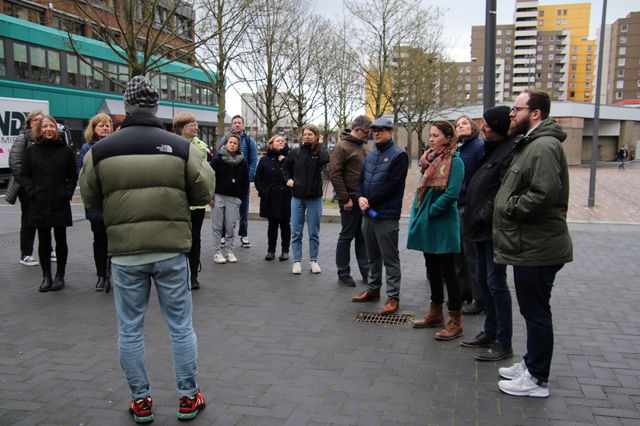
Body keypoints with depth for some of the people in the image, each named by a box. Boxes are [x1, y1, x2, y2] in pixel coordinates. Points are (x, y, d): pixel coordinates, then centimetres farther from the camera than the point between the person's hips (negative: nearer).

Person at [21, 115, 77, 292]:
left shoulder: (66, 150, -1)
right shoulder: (32, 150, 2)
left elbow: (73, 175, 3)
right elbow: (24, 174, 6)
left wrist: (68, 193, -7)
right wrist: (32, 192, -6)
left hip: (60, 204, -1)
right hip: (39, 204, 1)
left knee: (61, 241, 8)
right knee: (43, 241, 8)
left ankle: (60, 276, 20)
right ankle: (46, 276, 19)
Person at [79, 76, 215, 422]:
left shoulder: (100, 151, -4)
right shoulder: (181, 147, -6)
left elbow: (91, 201, 5)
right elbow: (204, 193, 0)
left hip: (124, 252, 1)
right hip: (171, 250, 0)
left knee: (130, 329, 14)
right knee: (180, 326, 12)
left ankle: (140, 402, 25)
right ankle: (188, 398, 22)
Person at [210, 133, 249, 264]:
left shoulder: (242, 162, 7)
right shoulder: (217, 159, 0)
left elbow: (245, 181, 11)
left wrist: (240, 197, 3)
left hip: (234, 198, 2)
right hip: (218, 196, -2)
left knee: (231, 227, 3)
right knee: (217, 227, 1)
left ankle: (229, 251, 13)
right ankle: (217, 252, 7)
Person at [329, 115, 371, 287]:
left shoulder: (361, 147, 15)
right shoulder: (342, 147, -10)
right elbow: (334, 174, -16)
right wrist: (345, 199, -17)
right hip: (351, 200, -8)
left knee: (362, 236, 13)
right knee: (347, 236, 2)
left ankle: (366, 271, 22)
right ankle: (343, 273, 13)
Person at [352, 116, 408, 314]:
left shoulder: (399, 155, -9)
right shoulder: (371, 154, 15)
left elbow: (392, 186, -16)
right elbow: (361, 179, 14)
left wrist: (369, 201, -13)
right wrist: (360, 197, -6)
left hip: (387, 215, -7)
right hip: (368, 213, 8)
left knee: (390, 258, -1)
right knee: (373, 255, 18)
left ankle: (393, 297, 6)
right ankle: (373, 289, 31)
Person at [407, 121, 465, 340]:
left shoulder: (454, 161, -11)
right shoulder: (429, 159, 12)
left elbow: (452, 193, -21)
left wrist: (430, 211, -15)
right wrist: (418, 214, 6)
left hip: (443, 223, -8)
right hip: (426, 223, 8)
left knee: (447, 271, -1)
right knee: (432, 269, 15)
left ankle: (455, 321, 8)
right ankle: (436, 313, 29)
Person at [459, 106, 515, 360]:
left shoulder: (510, 153, -16)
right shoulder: (494, 149, 15)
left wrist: (485, 216, -20)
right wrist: (475, 218, 12)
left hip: (494, 231, -10)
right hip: (482, 228, 10)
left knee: (496, 283, -3)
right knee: (483, 280, 17)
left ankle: (503, 344, 7)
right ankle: (490, 332, 30)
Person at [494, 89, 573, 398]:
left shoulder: (544, 146, -18)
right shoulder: (530, 144, 18)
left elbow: (544, 194, -28)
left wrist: (510, 207, -16)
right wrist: (508, 207, 8)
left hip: (536, 249, -11)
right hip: (528, 245, 11)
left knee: (536, 312, 0)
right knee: (532, 311, 20)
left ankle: (537, 379, 13)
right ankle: (531, 364, 34)